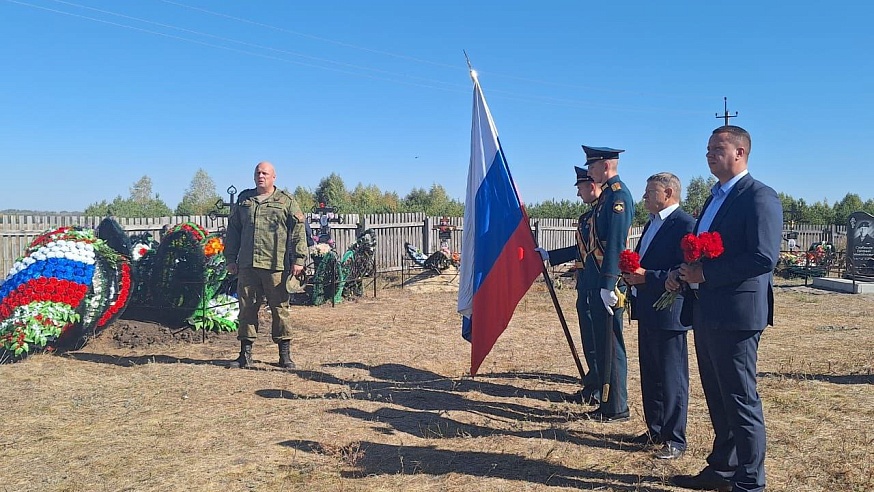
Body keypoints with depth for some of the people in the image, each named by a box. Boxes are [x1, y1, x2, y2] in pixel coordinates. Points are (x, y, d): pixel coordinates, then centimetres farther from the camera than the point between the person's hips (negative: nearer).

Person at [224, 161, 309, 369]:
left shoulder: (287, 201, 4)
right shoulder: (244, 199, 16)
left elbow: (298, 231, 0)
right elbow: (233, 230, 19)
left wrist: (298, 259, -8)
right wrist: (231, 258, 14)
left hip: (276, 266, -3)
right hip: (247, 265, 4)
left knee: (280, 309, 1)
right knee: (247, 308, 7)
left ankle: (285, 354, 10)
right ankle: (245, 354, 17)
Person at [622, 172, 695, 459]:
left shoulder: (684, 224, -14)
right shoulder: (652, 223, 16)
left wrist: (647, 277, -23)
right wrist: (631, 273, 3)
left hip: (669, 314, -9)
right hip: (647, 312, 10)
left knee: (672, 379, 2)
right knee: (650, 376, 17)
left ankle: (674, 440, 13)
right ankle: (655, 431, 30)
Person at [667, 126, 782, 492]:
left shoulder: (759, 197, -11)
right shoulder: (715, 199, 18)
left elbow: (764, 257, -21)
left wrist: (705, 272, -19)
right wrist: (682, 272, 5)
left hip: (737, 314, -9)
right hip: (707, 313, 9)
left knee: (741, 401, 0)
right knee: (718, 400, 18)